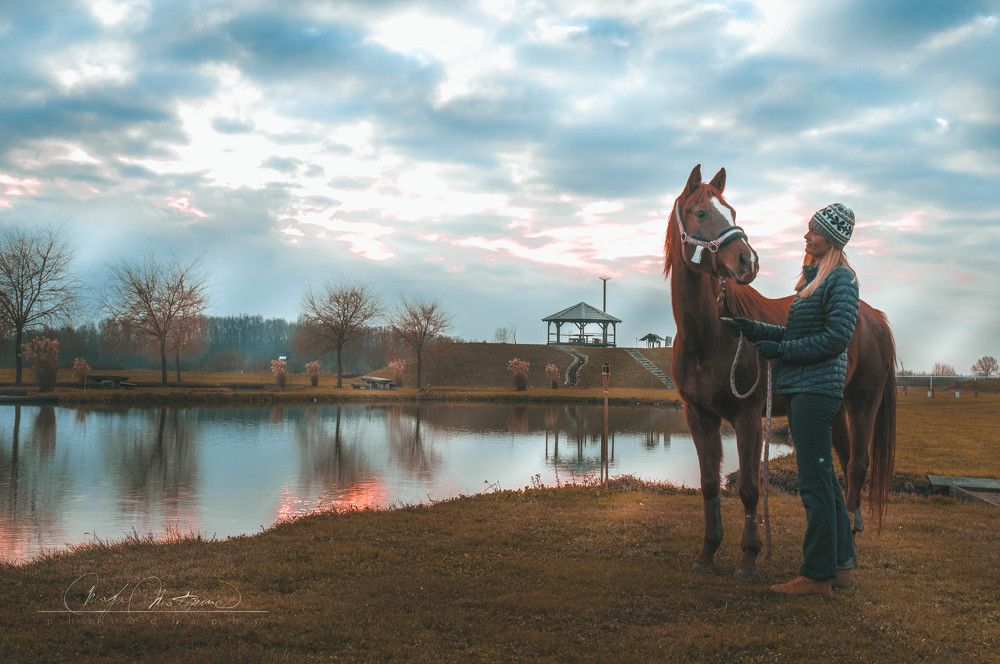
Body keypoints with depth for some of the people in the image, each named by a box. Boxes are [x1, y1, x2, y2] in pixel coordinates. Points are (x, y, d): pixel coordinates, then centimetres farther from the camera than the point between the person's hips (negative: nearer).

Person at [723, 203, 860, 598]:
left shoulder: (840, 280, -11)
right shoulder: (814, 277, 18)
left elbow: (836, 337, -20)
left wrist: (781, 349, -16)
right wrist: (756, 330, 12)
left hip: (816, 391, -10)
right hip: (803, 390, 10)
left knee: (815, 484, -6)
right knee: (824, 480, 15)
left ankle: (818, 576, 1)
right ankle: (842, 565, 24)